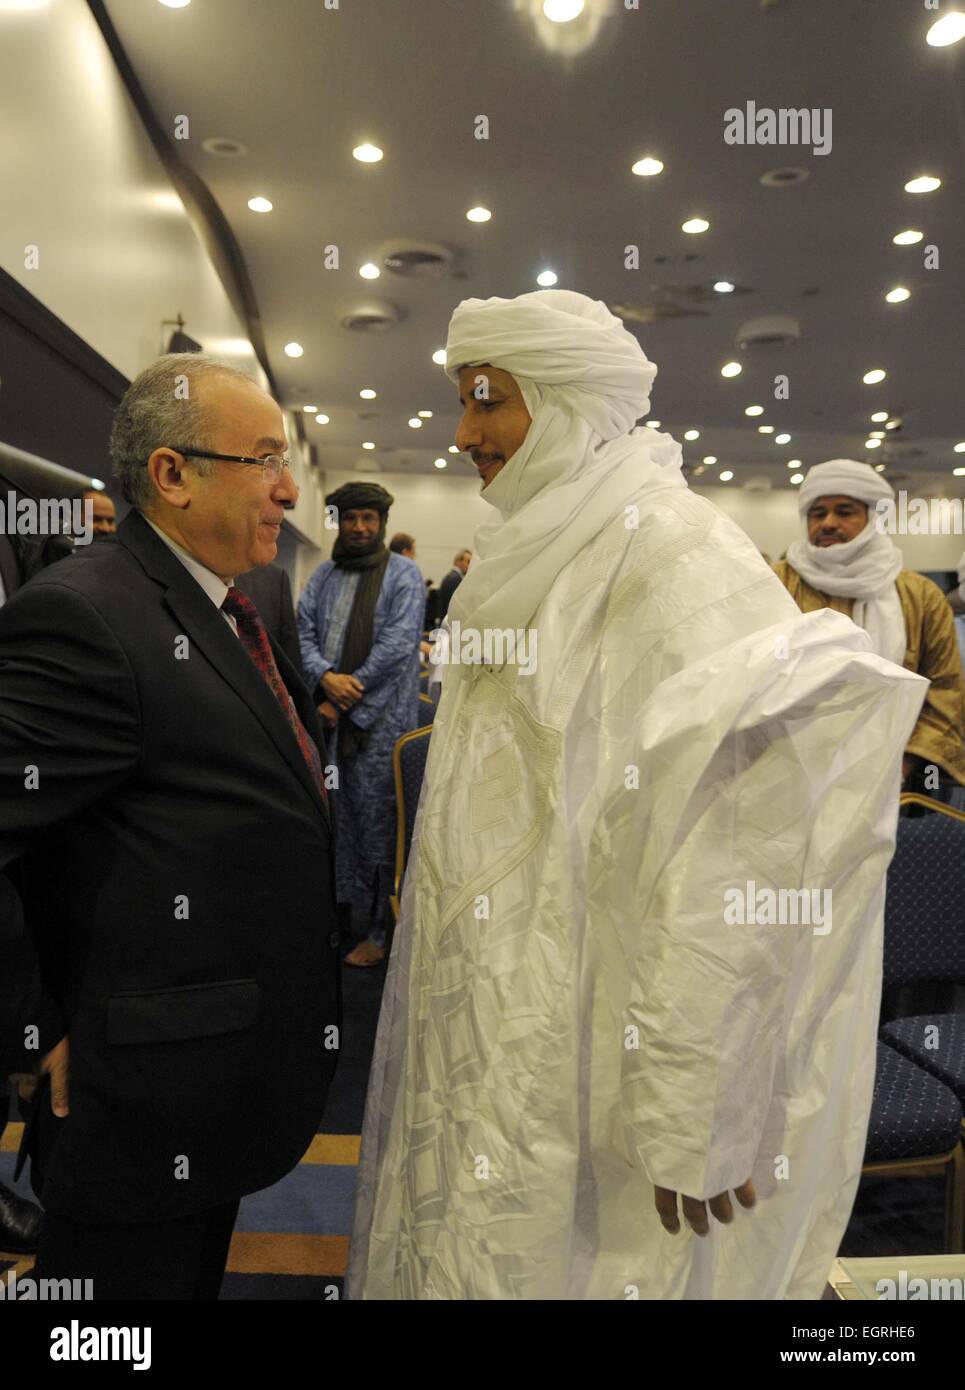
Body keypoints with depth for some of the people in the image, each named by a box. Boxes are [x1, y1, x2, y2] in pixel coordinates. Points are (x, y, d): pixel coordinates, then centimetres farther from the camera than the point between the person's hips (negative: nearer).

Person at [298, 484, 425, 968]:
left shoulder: (403, 574, -1)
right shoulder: (323, 575, 14)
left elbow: (398, 643, -10)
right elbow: (302, 632, 6)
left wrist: (348, 698, -12)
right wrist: (325, 677, -15)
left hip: (379, 720, -5)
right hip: (326, 716, 5)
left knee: (376, 824, 0)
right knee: (331, 819, 12)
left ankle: (381, 929, 11)